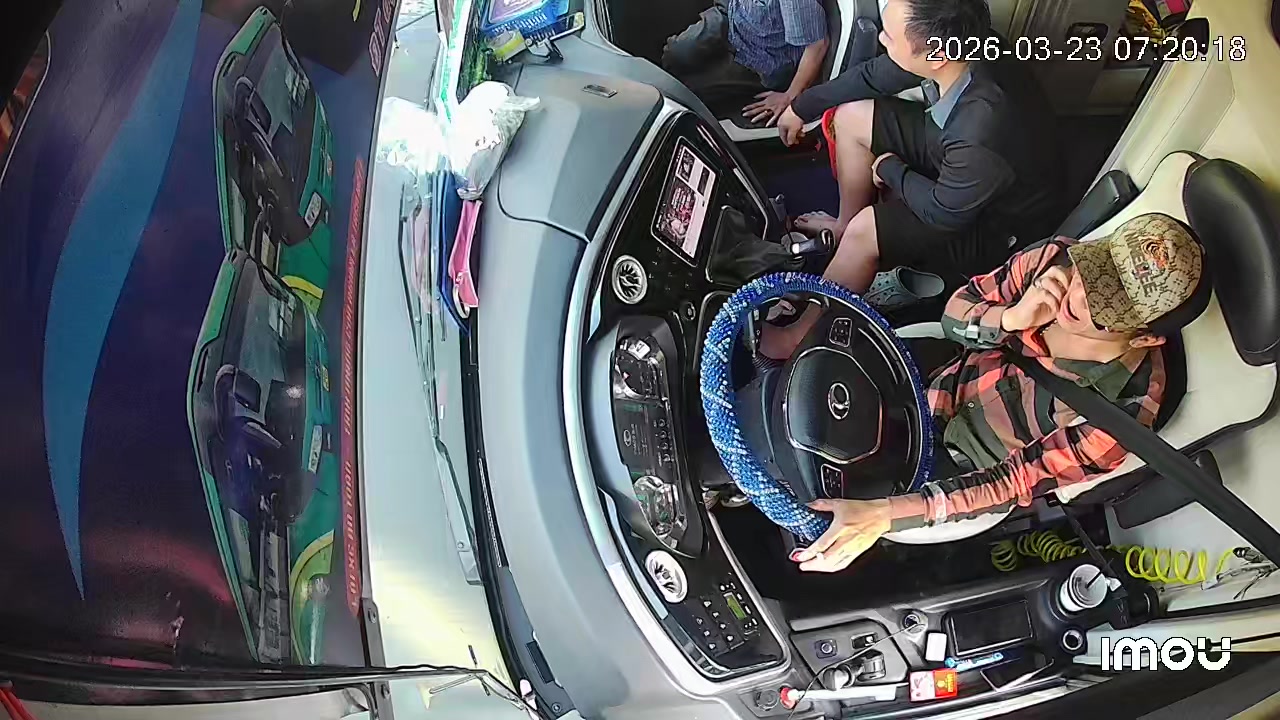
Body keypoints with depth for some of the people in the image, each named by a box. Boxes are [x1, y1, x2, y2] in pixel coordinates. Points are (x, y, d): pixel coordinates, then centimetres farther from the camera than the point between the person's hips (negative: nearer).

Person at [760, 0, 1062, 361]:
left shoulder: (986, 133, -43)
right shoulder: (958, 44, -22)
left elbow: (944, 213, -25)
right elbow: (874, 76, -2)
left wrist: (892, 170, -8)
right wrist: (800, 107, 10)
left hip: (997, 225, -7)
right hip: (955, 166, 7)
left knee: (866, 230, -24)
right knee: (851, 116, 1)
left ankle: (805, 333, -1)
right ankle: (845, 225, 25)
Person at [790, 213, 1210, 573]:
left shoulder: (1125, 407, -33)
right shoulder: (1057, 259, -23)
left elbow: (1023, 479, -27)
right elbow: (955, 314, -8)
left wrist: (884, 515, -36)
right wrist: (1012, 318, -33)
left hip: (969, 469, -4)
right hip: (945, 390, 4)